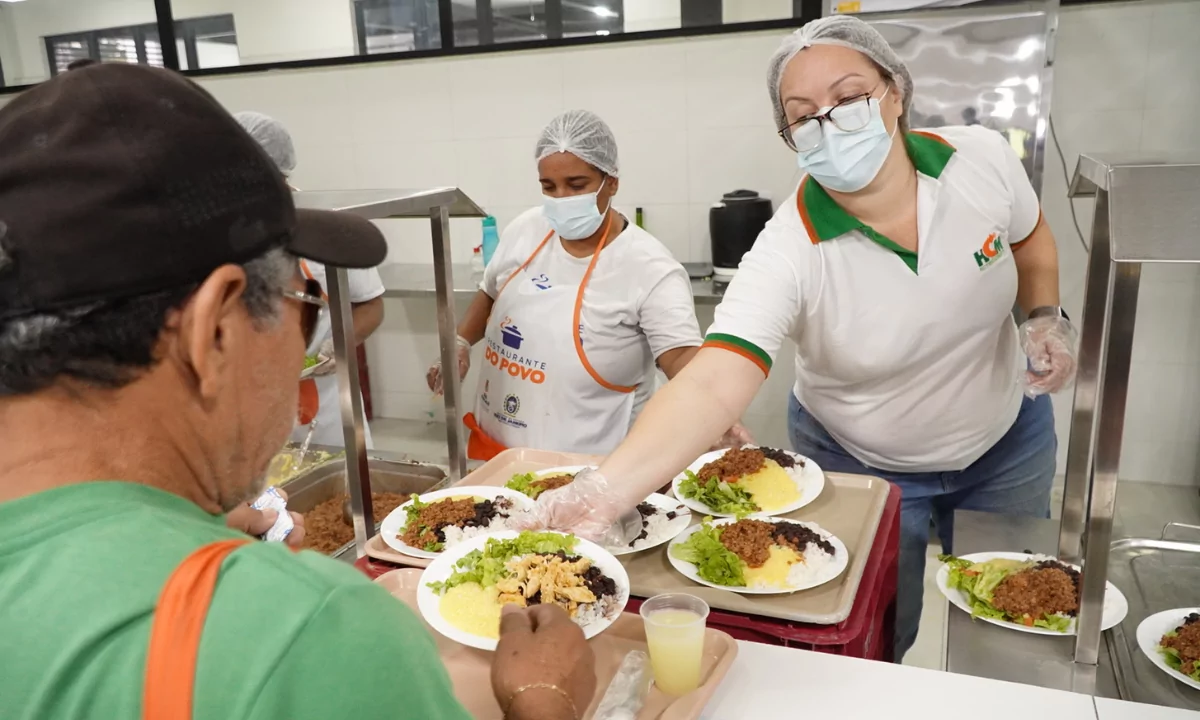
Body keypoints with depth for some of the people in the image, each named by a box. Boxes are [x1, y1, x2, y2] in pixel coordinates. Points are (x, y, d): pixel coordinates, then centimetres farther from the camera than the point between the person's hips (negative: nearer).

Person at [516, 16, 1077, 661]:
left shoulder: (982, 159, -18)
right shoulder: (790, 251, -32)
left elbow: (1031, 244, 5)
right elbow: (710, 385, -45)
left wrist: (1046, 316, -13)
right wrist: (607, 487, -59)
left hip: (1008, 440, 4)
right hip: (861, 468, -3)